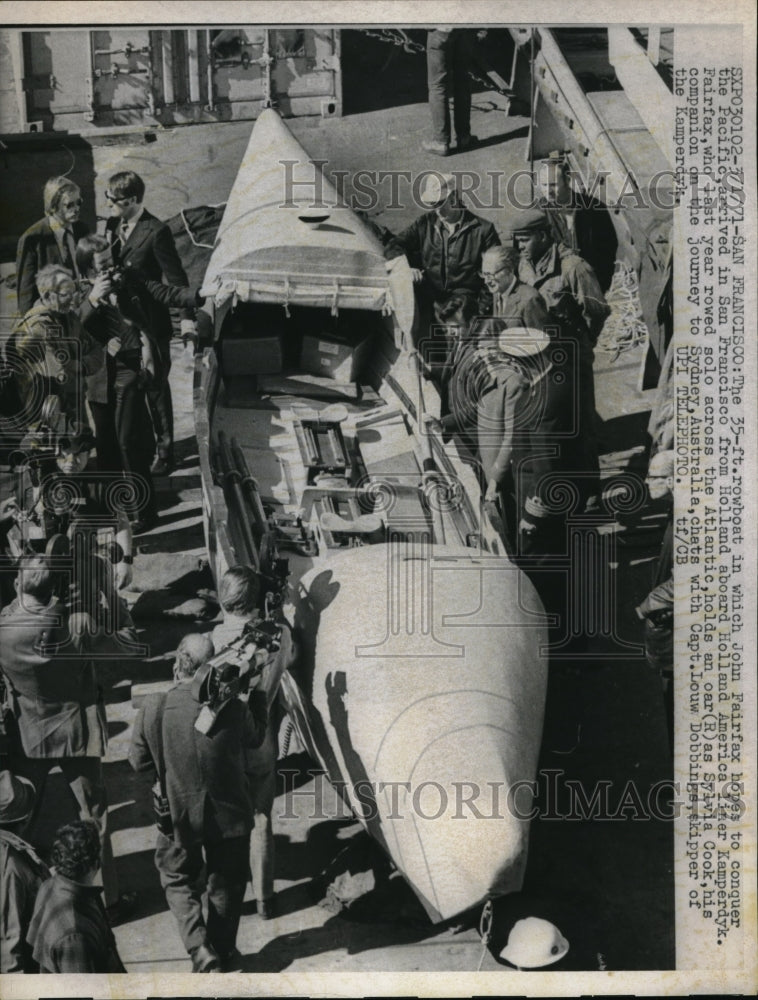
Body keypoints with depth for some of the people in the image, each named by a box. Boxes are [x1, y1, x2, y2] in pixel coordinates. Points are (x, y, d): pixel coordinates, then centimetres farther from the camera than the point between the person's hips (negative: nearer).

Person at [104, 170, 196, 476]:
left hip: (150, 324, -6)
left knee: (156, 388, 5)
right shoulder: (112, 225, 4)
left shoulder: (156, 232, -16)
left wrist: (186, 318, -20)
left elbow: (176, 277, -16)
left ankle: (164, 451, 18)